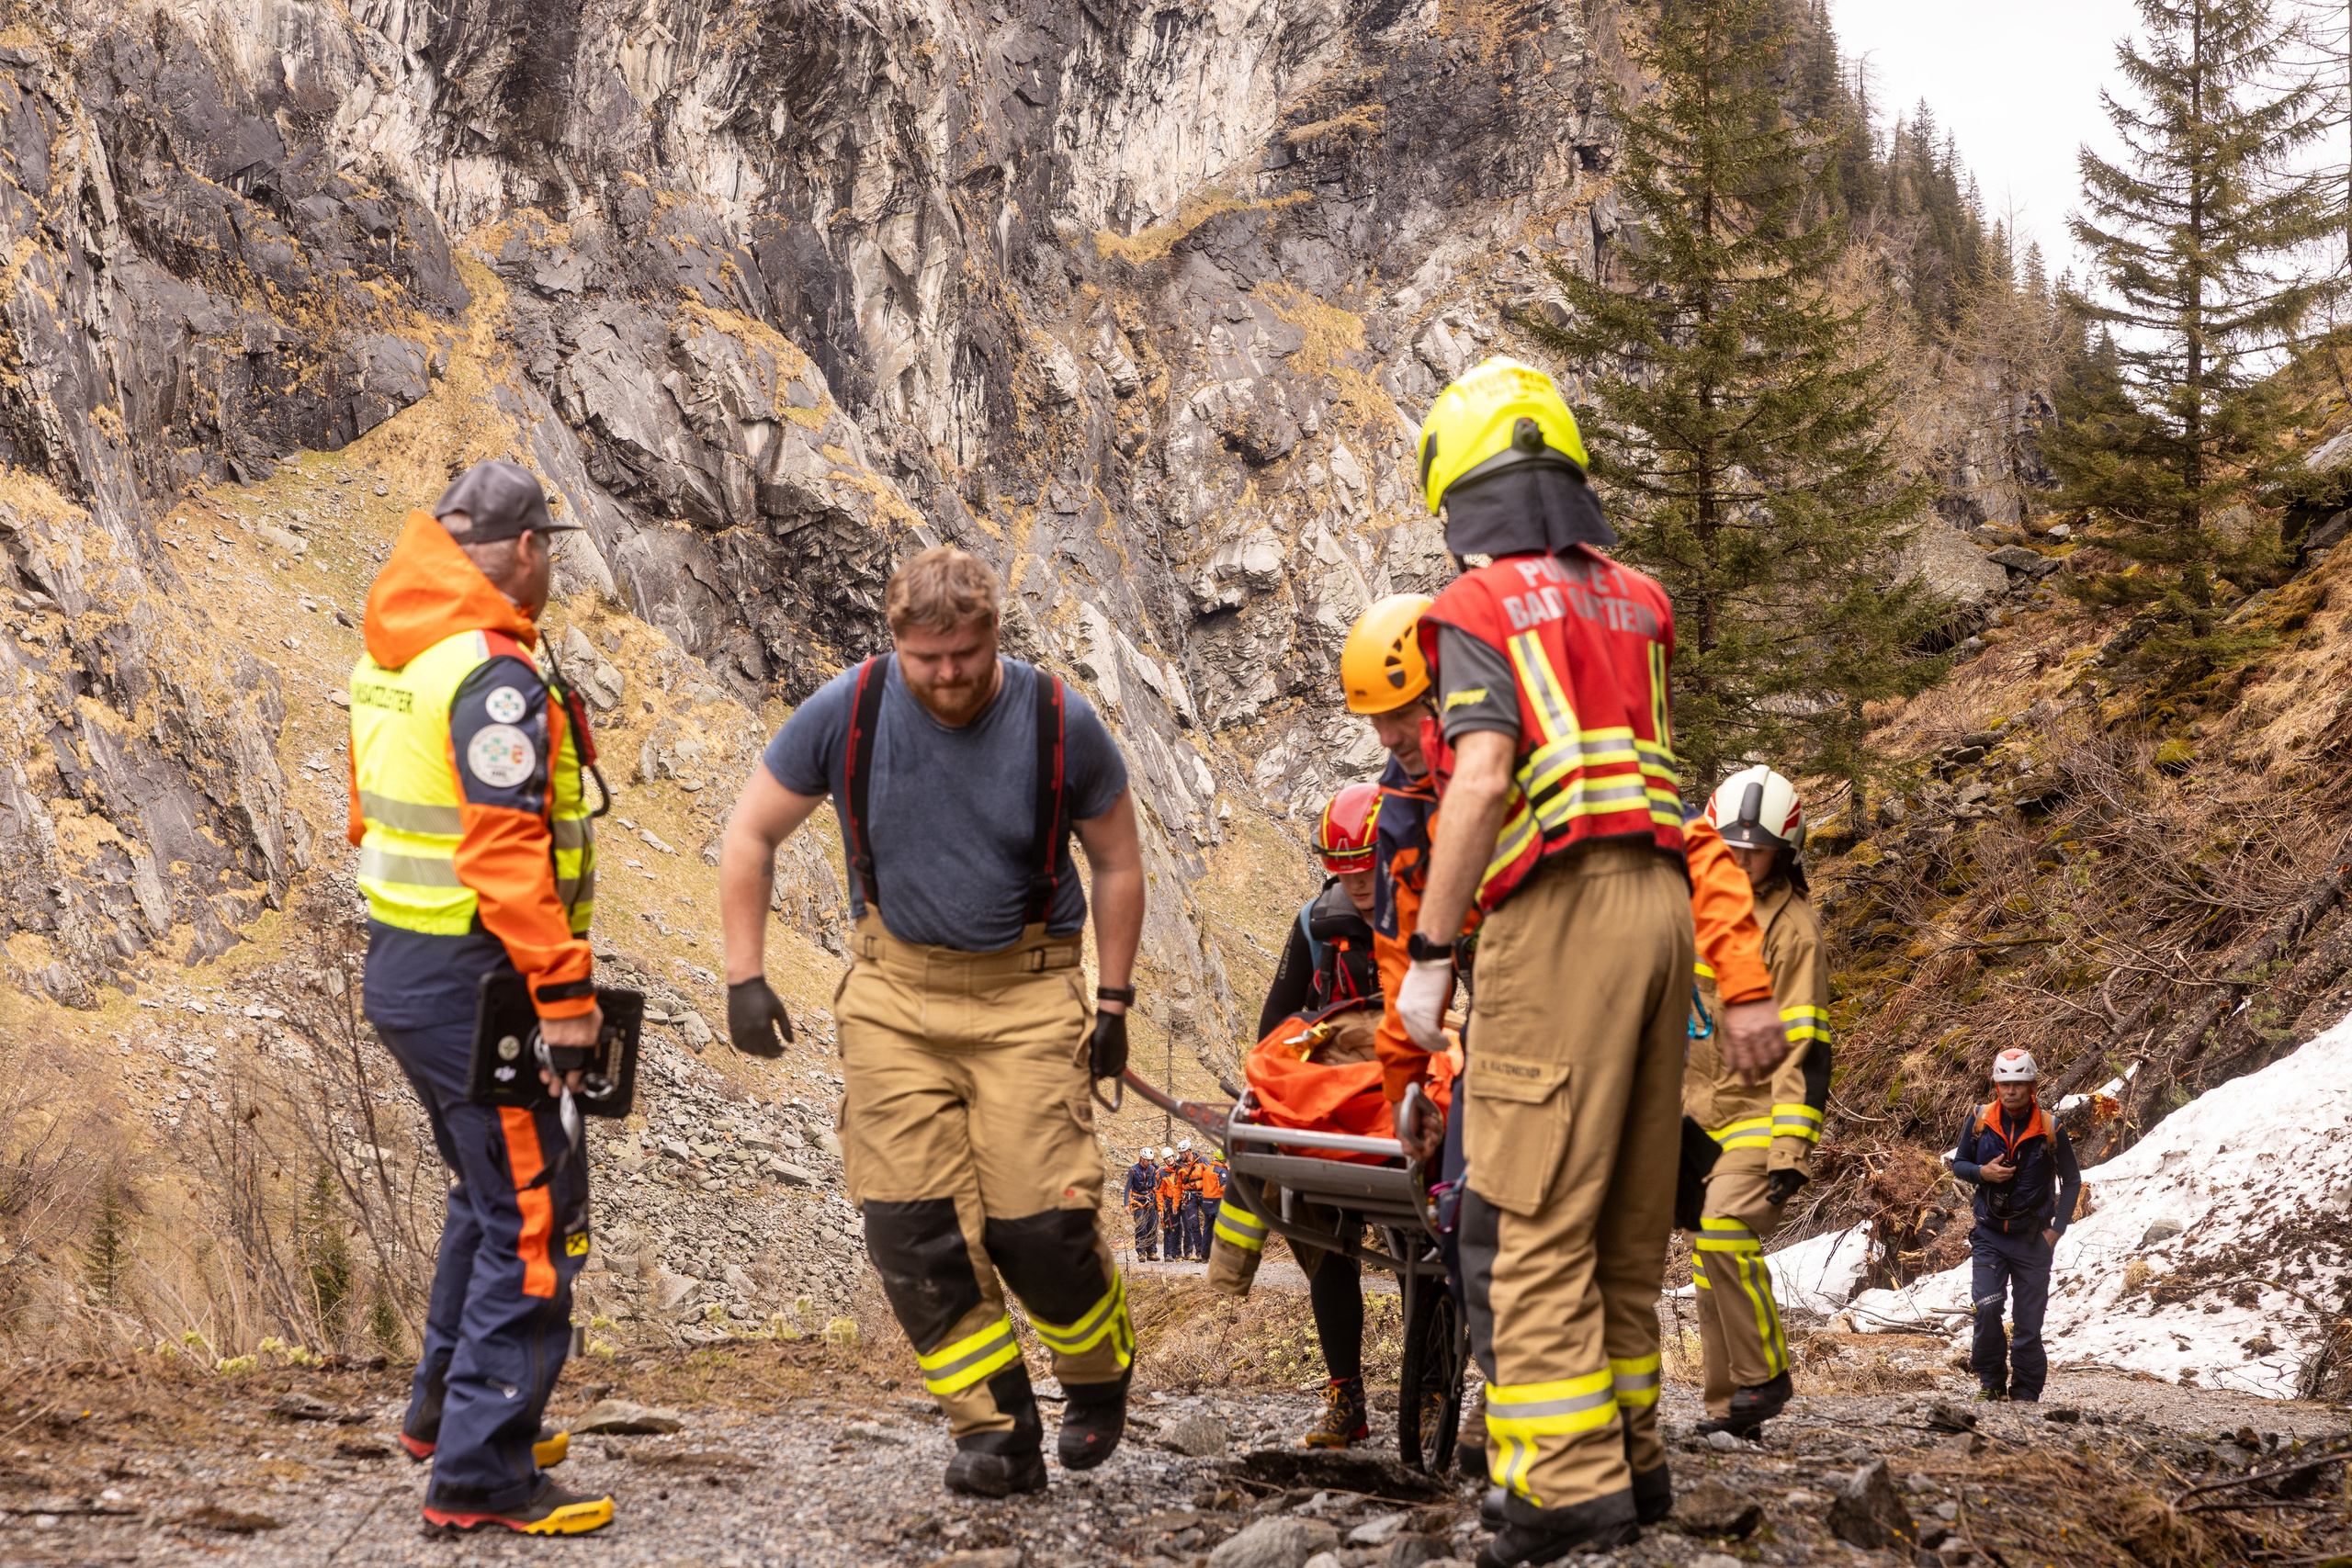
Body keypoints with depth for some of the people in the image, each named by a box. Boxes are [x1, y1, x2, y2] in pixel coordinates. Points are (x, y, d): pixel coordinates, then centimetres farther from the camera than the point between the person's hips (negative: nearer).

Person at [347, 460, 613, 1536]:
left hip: (398, 964, 10)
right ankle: (478, 1476, -3)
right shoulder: (495, 676, -19)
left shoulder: (387, 655, 11)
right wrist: (564, 992, -23)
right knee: (534, 1224, -4)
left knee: (489, 1194, 25)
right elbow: (505, 854, -25)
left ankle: (445, 1408, 36)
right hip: (473, 982, -10)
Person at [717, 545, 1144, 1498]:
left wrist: (1113, 1003, 5)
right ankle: (996, 1430, 4)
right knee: (911, 1221, -7)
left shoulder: (1059, 723, -7)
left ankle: (1101, 1374, 21)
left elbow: (1118, 863, 7)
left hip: (1025, 996, -2)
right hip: (895, 993, 2)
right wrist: (745, 978, -1)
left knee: (1039, 1221, -9)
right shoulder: (848, 712, -7)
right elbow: (750, 835, 4)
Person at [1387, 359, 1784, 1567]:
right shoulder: (1633, 601, 17)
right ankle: (1631, 1460, 22)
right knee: (1628, 1211, 15)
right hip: (1660, 899, 7)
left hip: (1562, 912, -7)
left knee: (1526, 1218, -7)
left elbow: (1480, 785, -16)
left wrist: (1427, 954, -12)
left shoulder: (1481, 607, -3)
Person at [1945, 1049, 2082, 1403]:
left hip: (2033, 1238, 0)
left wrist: (2056, 1229, -3)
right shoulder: (1980, 1120, -2)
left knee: (2028, 1323, 2)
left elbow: (2072, 1180, 5)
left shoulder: (2050, 1129, -6)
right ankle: (1991, 1380, 3)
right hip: (1989, 1235, 0)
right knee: (1987, 1308, -17)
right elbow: (1958, 1163, 10)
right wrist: (1982, 1172, -12)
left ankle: (2026, 1394, 15)